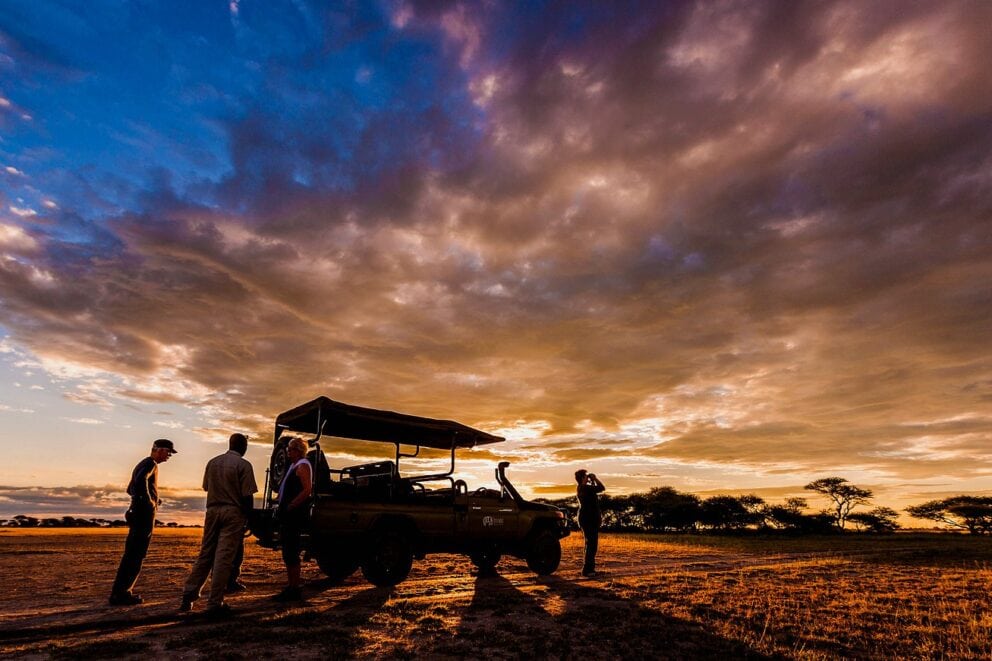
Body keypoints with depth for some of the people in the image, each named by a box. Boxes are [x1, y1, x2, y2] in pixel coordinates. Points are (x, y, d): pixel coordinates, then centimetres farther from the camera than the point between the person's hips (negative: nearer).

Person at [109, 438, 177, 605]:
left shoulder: (143, 463, 21)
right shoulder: (150, 463, -10)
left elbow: (130, 489, 31)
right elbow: (141, 480, -31)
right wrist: (149, 501, -20)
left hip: (137, 513, 10)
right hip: (145, 512, -10)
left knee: (132, 554, 14)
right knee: (135, 554, -7)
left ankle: (120, 592, 18)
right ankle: (120, 594, -5)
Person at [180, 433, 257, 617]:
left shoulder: (212, 462, 9)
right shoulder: (243, 465, -9)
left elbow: (206, 488, 14)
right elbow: (247, 496, -11)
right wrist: (248, 518, -2)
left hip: (212, 510, 5)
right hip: (233, 513, -5)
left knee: (205, 554, 15)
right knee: (224, 557, -1)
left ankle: (188, 596, 17)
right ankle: (214, 604, 3)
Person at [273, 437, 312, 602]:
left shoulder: (302, 466, -11)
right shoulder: (293, 466, 19)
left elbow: (307, 490, -22)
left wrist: (289, 507, -19)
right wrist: (282, 508, 12)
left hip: (295, 515, -10)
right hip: (288, 516, 10)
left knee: (291, 553, -6)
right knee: (288, 553, 15)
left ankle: (294, 590, 1)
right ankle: (290, 587, 24)